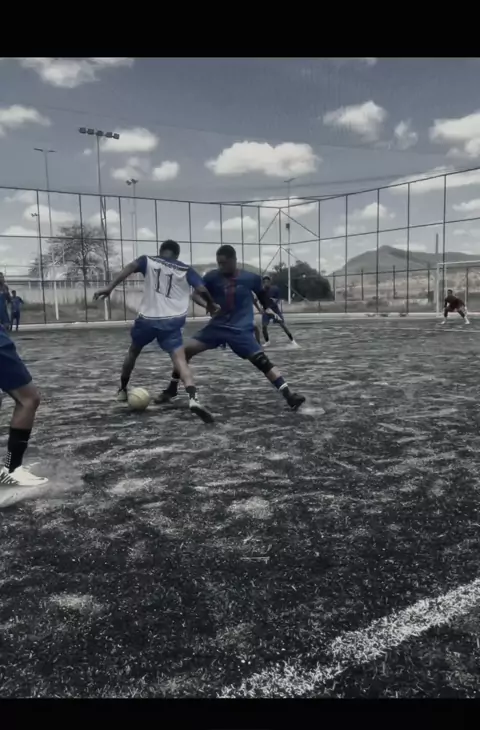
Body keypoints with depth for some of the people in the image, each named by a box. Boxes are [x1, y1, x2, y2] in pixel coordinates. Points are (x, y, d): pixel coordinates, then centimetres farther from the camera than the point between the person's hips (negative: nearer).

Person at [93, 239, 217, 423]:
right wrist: (211, 305, 19)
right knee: (180, 360, -12)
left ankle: (122, 390, 41)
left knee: (133, 351, 27)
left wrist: (110, 287, -18)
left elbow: (130, 267, -8)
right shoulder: (186, 270, 11)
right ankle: (193, 399, -35)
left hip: (147, 318, 1)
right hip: (171, 321, -1)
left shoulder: (149, 261, 11)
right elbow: (202, 290, -1)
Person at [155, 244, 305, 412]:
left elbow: (261, 292, 16)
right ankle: (171, 390, 12)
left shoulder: (251, 278, -4)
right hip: (217, 326, 2)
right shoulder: (212, 277, -5)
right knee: (186, 350, -6)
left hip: (242, 329, -2)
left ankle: (289, 396, -14)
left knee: (261, 360, -17)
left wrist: (267, 308, 12)